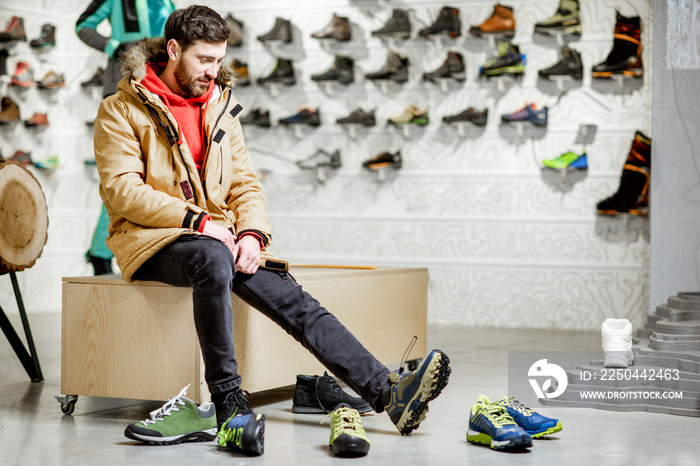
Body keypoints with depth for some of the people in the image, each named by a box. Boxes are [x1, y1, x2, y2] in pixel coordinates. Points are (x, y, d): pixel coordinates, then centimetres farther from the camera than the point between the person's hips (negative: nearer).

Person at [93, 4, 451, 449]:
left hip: (218, 238, 5)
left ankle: (389, 391, -30)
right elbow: (123, 190, -11)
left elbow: (246, 185, 13)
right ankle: (228, 400, -34)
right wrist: (198, 221, -20)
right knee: (212, 257, -38)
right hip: (152, 242, -5)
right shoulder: (121, 111, 0)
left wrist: (251, 233, -8)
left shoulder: (221, 109, 17)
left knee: (290, 296, -18)